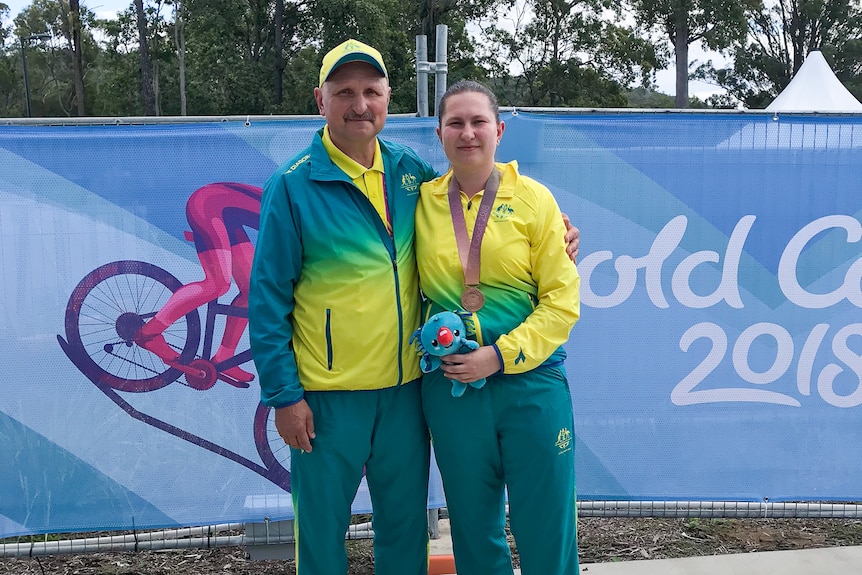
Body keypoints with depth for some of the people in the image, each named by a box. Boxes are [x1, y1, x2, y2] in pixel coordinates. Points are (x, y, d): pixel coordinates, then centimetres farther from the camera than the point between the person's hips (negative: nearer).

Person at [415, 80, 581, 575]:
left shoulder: (533, 199, -2)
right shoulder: (423, 202, 4)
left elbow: (562, 299, -5)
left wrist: (500, 355, -15)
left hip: (532, 383, -2)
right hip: (450, 386, 2)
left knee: (546, 532, 6)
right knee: (475, 529, 15)